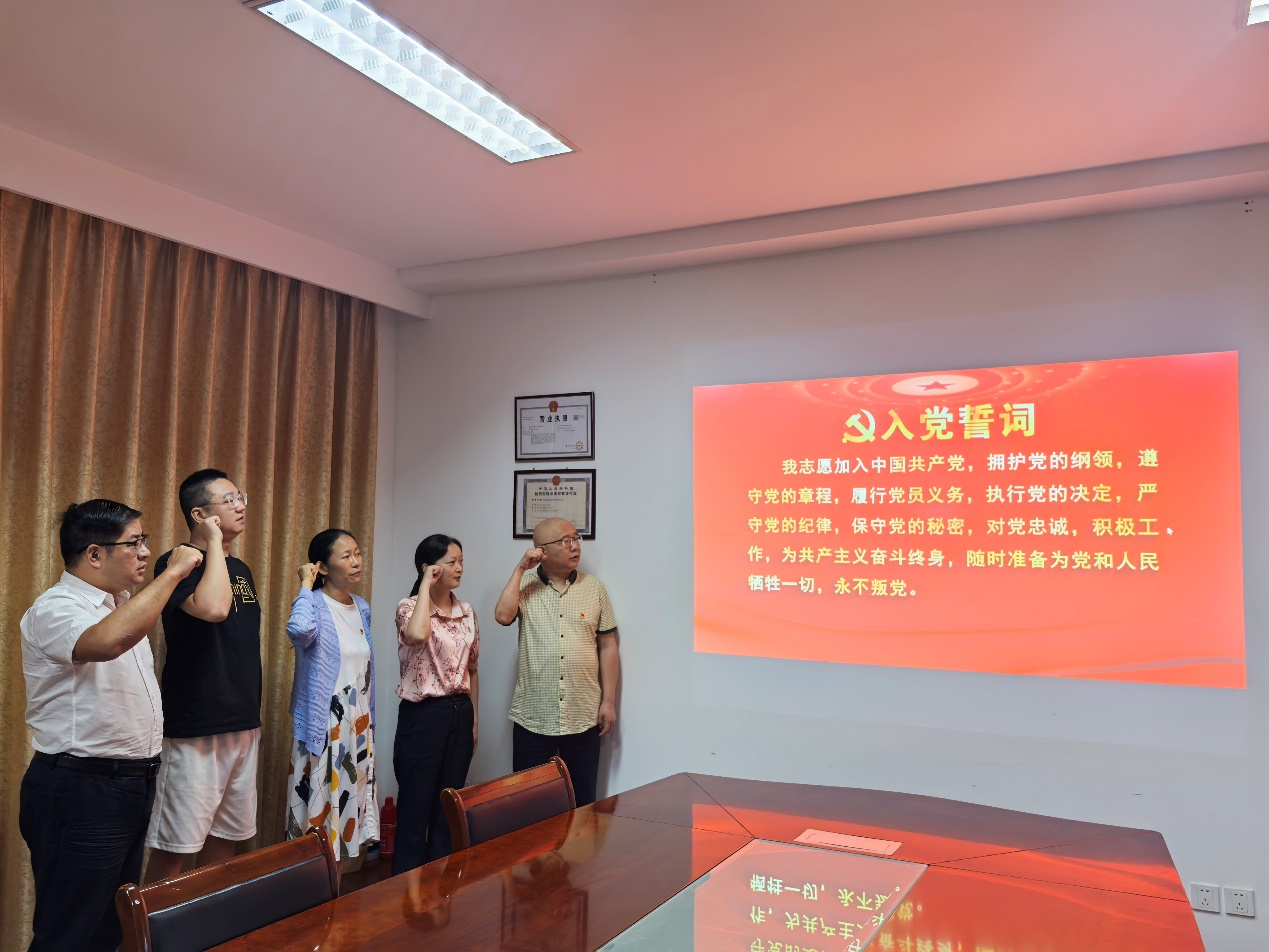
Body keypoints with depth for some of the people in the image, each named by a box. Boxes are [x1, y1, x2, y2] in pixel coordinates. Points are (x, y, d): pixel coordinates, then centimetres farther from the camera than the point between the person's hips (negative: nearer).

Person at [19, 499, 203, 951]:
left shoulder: (123, 606, 13)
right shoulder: (54, 609, -17)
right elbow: (108, 641, -39)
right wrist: (172, 572, -32)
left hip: (133, 785, 9)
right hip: (79, 793, -9)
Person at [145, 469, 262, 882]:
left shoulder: (241, 570, 12)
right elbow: (213, 608, -33)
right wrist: (214, 543, -21)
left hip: (244, 722, 8)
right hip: (196, 726, -8)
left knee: (226, 834, 17)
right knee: (175, 843, 0)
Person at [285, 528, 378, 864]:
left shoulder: (362, 608, 8)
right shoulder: (315, 605, -13)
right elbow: (299, 630, -39)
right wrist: (306, 585, -24)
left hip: (359, 729, 7)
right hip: (323, 729, -7)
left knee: (348, 808, 15)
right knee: (318, 815, 1)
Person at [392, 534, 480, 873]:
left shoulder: (467, 613, 8)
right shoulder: (409, 607, -10)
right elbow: (417, 635, -35)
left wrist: (475, 721, 14)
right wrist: (426, 585, -23)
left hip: (460, 713, 6)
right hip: (423, 715, -6)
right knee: (415, 807, 2)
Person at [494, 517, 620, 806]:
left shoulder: (594, 588, 3)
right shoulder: (525, 586, 2)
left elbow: (607, 646, 5)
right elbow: (502, 616, -17)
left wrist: (609, 701, 1)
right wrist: (520, 568, -11)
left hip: (583, 718, 1)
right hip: (533, 717, -1)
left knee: (582, 803, 10)